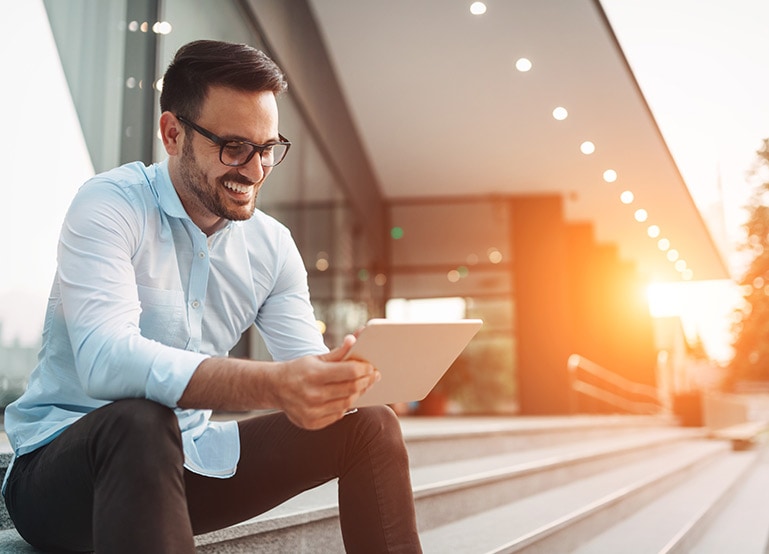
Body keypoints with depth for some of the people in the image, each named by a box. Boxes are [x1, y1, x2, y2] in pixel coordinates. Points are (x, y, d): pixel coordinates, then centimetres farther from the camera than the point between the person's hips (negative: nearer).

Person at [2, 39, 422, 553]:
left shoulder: (273, 245, 3)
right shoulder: (109, 207, -16)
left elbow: (307, 364, -1)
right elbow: (104, 360, -32)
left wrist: (366, 373, -26)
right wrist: (273, 385, -46)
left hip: (187, 460, 6)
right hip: (60, 461, -5)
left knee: (372, 428, -5)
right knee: (142, 422, -40)